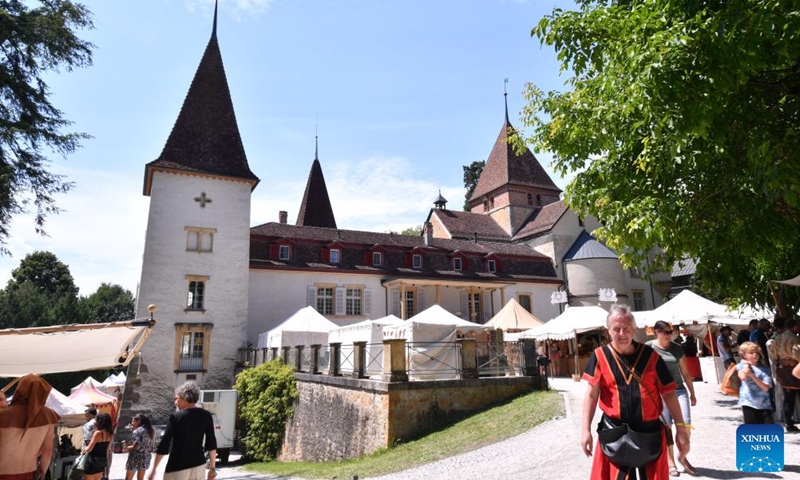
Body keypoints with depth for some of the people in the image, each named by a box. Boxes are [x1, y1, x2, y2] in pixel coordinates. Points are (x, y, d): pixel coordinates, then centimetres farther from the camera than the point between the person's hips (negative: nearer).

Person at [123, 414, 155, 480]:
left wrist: (126, 448, -5)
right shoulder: (148, 430, 12)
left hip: (135, 458, -7)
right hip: (145, 458, 8)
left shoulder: (138, 430, -13)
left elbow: (136, 446, -21)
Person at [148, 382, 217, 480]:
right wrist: (212, 468, 8)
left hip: (177, 468, -3)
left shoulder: (175, 417, -8)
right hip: (198, 466, 3)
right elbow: (211, 444, 1)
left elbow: (164, 444, -7)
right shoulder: (206, 416, 1)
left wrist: (154, 469, 2)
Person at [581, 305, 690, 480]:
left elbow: (668, 393, 2)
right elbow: (591, 394, -6)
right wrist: (586, 429, -12)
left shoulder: (650, 355, -2)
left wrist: (681, 428, -1)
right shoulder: (600, 356, -5)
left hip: (650, 431, 1)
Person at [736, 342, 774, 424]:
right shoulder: (741, 366, 0)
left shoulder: (764, 368, 5)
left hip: (764, 404, 3)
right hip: (748, 402, -3)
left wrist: (752, 375, -18)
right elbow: (743, 377, -23)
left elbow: (766, 387, -7)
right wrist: (747, 364, -10)